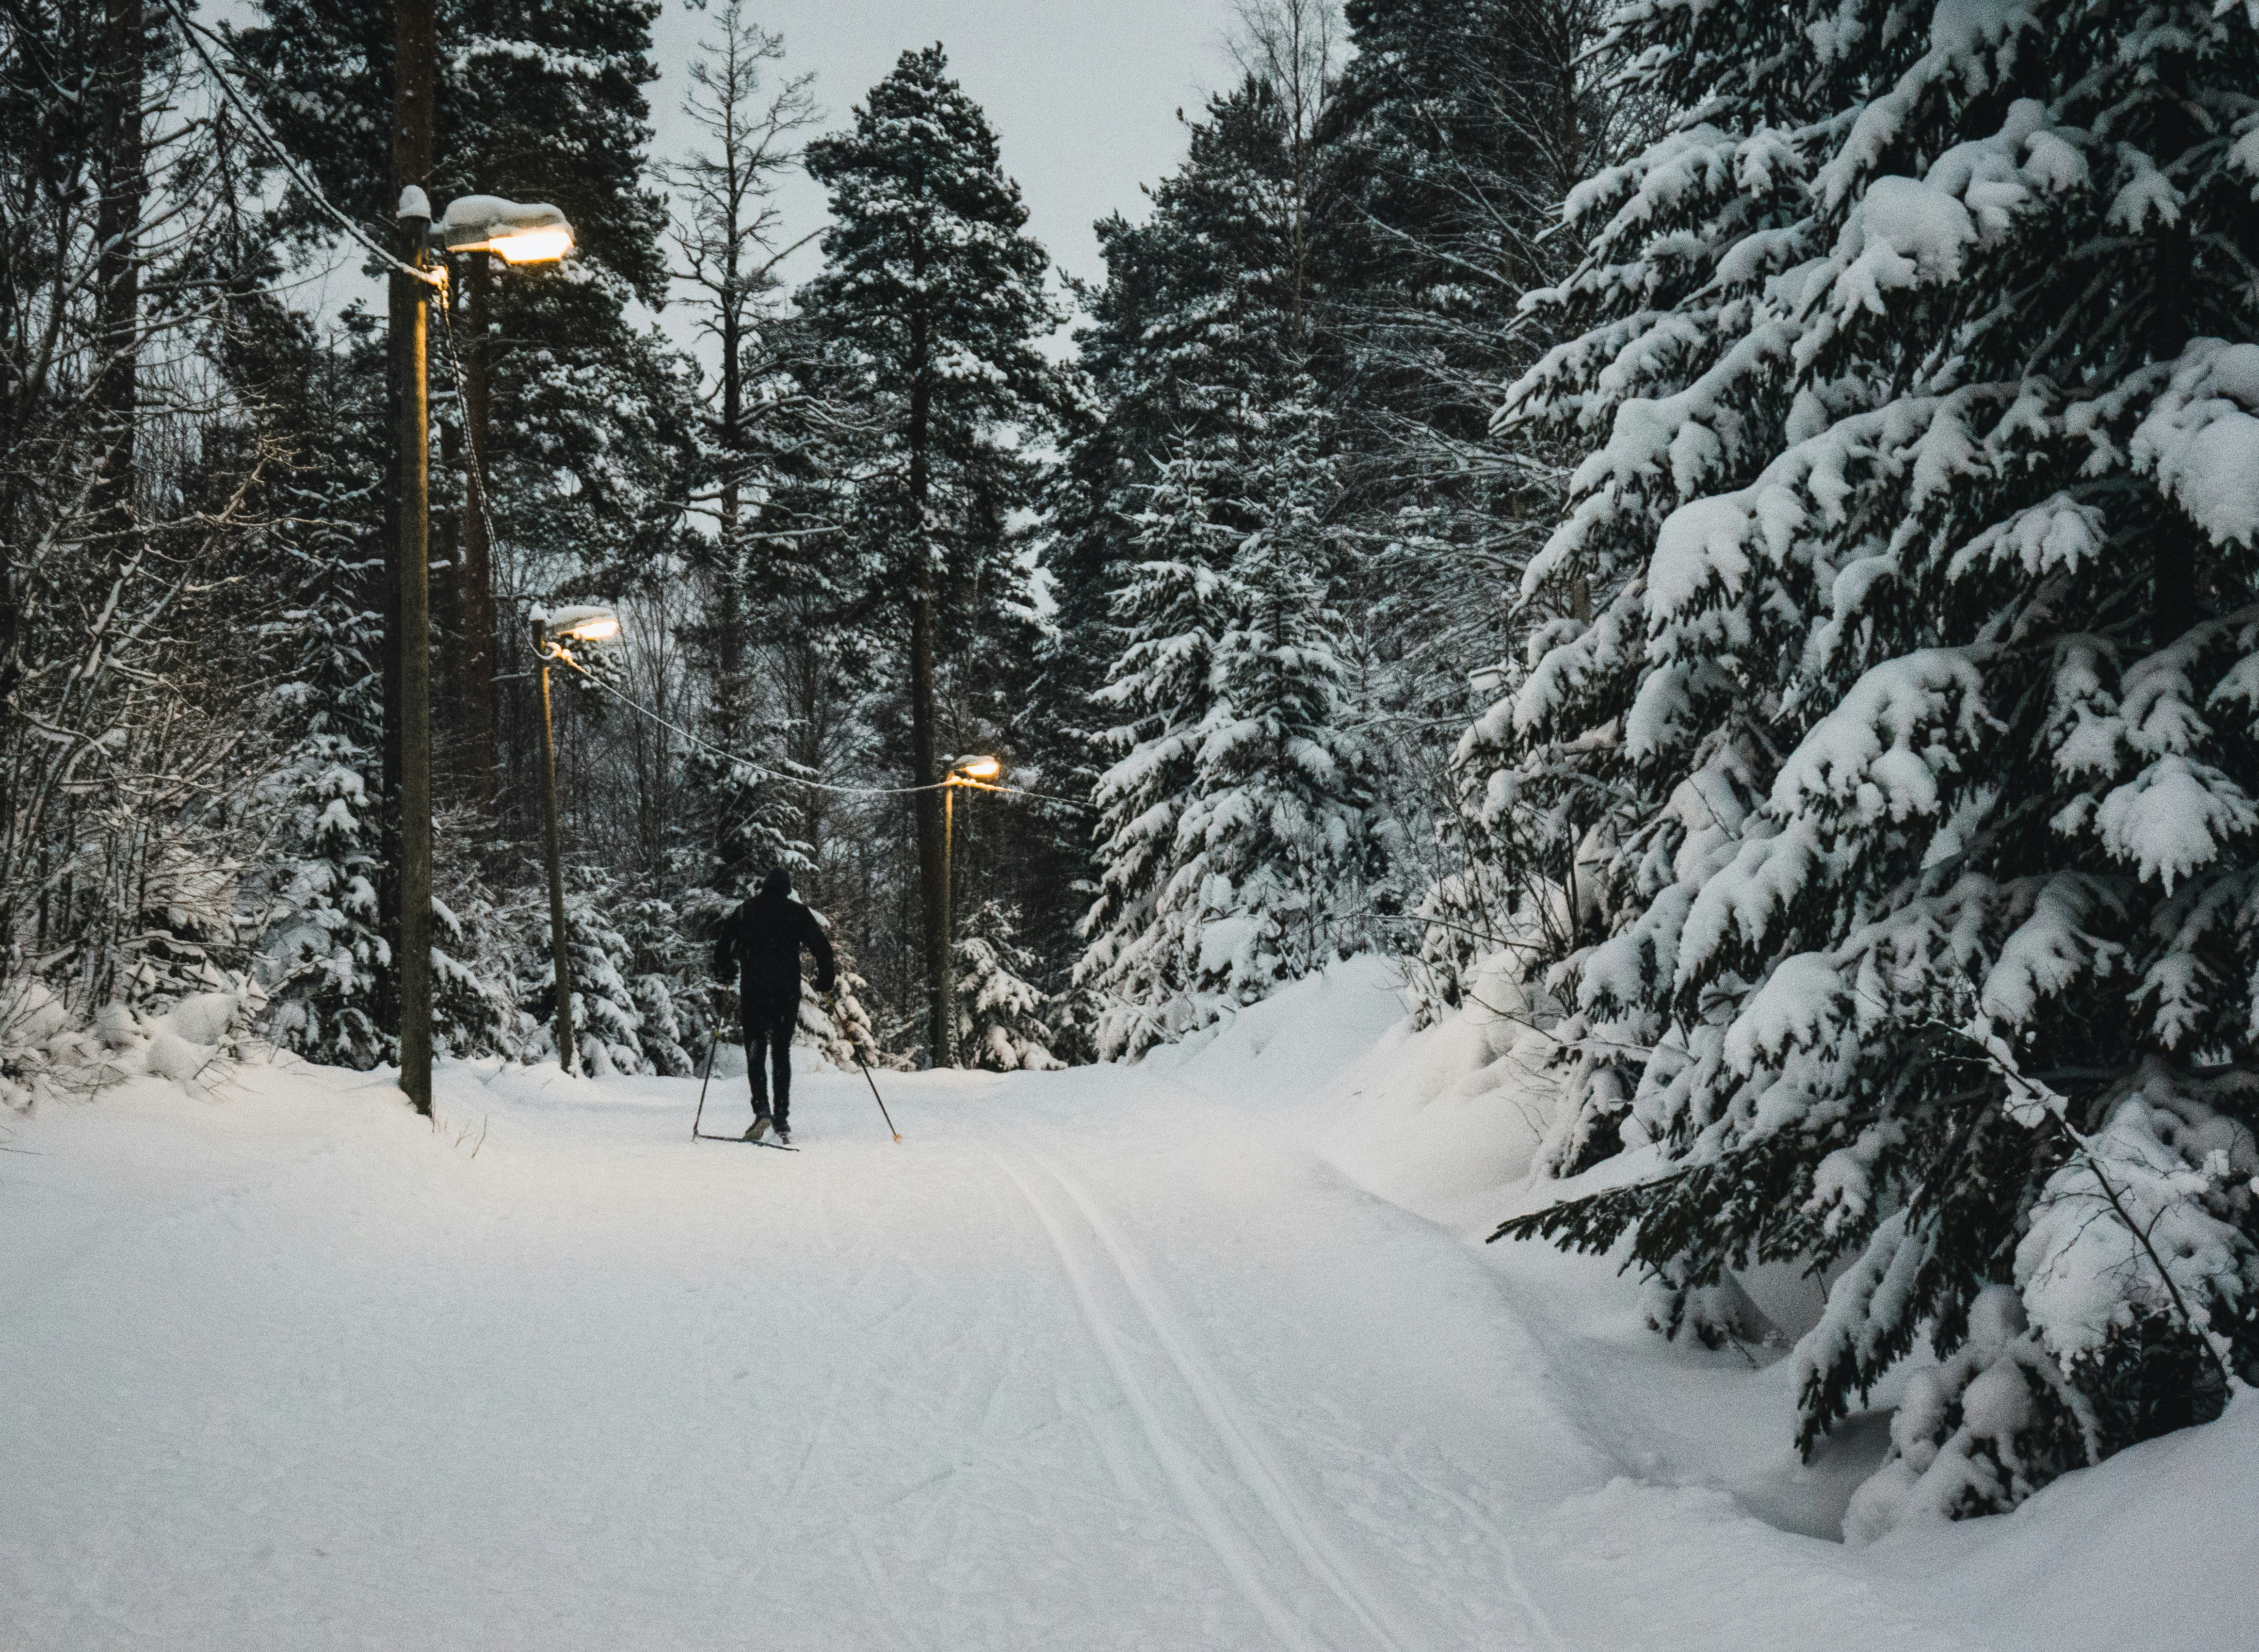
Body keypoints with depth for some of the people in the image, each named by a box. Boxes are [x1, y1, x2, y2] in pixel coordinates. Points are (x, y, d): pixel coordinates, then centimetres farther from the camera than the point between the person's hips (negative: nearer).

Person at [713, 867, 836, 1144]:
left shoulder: (745, 911, 7)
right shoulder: (798, 912, 5)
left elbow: (722, 944, 6)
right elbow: (822, 946, -1)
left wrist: (725, 971, 23)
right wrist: (826, 981, 10)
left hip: (752, 992, 0)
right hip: (787, 993, 1)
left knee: (755, 1053, 3)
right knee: (781, 1054, 9)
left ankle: (761, 1110, -17)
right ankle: (782, 1119, 5)